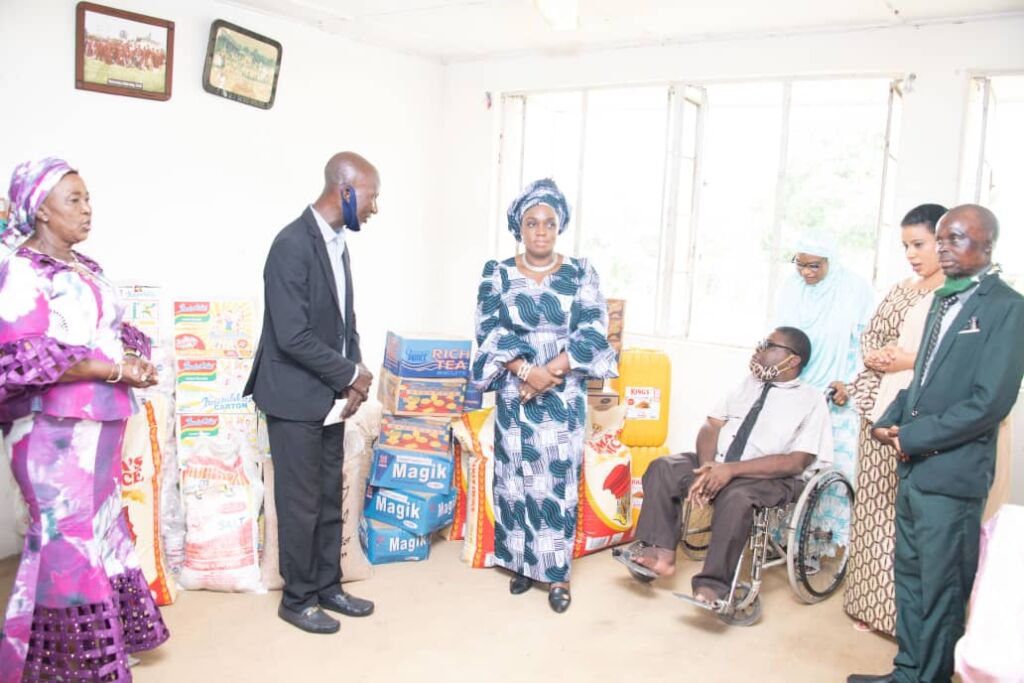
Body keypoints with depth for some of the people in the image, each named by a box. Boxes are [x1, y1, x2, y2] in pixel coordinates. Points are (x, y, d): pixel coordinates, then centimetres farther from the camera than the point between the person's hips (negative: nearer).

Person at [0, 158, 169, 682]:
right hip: (54, 427, -8)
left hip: (100, 420, 8)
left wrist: (133, 356, -3)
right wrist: (115, 369, -18)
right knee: (67, 537, -2)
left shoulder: (88, 269, 13)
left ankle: (106, 637, 29)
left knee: (100, 527, 15)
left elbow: (112, 333, 20)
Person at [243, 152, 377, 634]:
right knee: (301, 504, 4)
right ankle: (297, 598, 20)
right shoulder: (292, 245, -19)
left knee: (330, 499, 15)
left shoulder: (336, 243, 9)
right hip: (296, 398, -8)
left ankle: (327, 586, 29)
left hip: (330, 396, 8)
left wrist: (353, 378, -1)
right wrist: (351, 375, -13)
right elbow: (293, 335, -24)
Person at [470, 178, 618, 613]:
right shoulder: (497, 275, 2)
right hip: (514, 393, 1)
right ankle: (521, 562, 25)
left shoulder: (580, 273, 1)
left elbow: (593, 331, -7)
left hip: (563, 395, -1)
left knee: (558, 480, 1)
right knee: (515, 477, 8)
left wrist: (552, 372, -17)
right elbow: (489, 332, -6)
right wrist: (524, 370, -20)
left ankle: (557, 572, 13)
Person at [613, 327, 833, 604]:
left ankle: (712, 584, -27)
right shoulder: (748, 383, 13)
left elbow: (796, 461, -14)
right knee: (663, 468, -14)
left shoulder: (811, 399, -3)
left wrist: (732, 469, -23)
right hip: (718, 465, 6)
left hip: (767, 477, -6)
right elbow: (711, 426, 8)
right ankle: (661, 553, -19)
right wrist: (707, 468, -14)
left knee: (736, 497, -37)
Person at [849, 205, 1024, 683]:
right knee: (909, 577, 17)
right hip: (913, 467, 8)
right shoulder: (944, 301, 14)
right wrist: (887, 423, 2)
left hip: (952, 474, -8)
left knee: (941, 590, 5)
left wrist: (913, 437, -15)